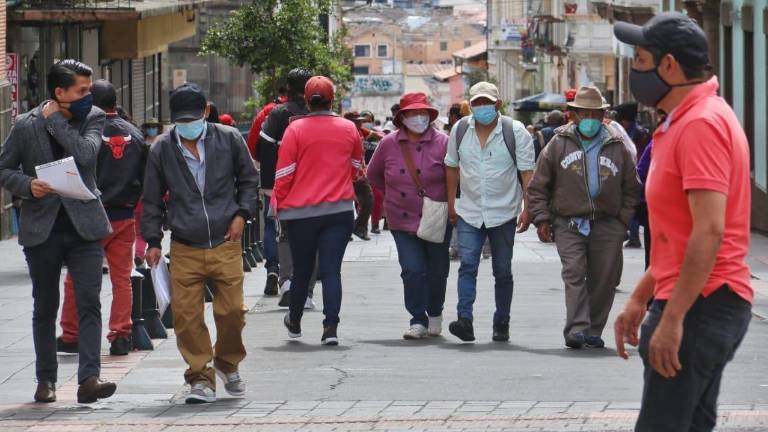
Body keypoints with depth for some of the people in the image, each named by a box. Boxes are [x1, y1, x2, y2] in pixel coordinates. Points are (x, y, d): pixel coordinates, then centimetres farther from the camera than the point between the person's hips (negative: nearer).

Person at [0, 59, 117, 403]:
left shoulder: (93, 118, 2)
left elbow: (85, 154, -16)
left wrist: (55, 120, -11)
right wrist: (28, 185, -13)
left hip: (83, 226, 0)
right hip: (42, 229, 0)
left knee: (89, 304, -11)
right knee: (45, 308, 10)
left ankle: (89, 379, -16)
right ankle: (46, 380, 21)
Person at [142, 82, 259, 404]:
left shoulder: (229, 139, 2)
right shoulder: (162, 149, 3)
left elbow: (249, 179, 15)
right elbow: (152, 199, 11)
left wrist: (242, 214, 1)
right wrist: (153, 240, 6)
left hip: (225, 245, -1)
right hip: (184, 248, 1)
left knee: (232, 311, -3)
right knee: (186, 315, -6)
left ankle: (228, 363, 25)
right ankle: (201, 378, 4)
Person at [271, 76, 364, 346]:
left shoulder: (296, 129, -6)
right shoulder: (349, 129, 2)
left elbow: (284, 173, -5)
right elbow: (357, 169, 16)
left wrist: (278, 203, 7)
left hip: (301, 212, -1)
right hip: (339, 210, 1)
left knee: (301, 270, 13)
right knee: (331, 270, -1)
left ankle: (294, 323, 30)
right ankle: (330, 328, -11)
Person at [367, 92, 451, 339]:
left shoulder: (442, 143, -7)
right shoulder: (389, 144, 0)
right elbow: (374, 175, 15)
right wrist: (393, 194, 11)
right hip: (403, 222, 1)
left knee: (437, 270, 11)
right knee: (412, 270, -9)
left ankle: (435, 314, 34)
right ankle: (418, 321, -1)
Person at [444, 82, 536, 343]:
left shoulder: (515, 132, -6)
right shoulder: (460, 130, 3)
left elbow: (527, 172, -5)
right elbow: (452, 167, 13)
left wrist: (527, 208, -11)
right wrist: (451, 203, 11)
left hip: (503, 213, -1)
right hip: (469, 213, 1)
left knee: (503, 271, 8)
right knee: (467, 265, -13)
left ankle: (501, 324, 17)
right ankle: (464, 320, -22)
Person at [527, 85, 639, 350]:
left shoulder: (617, 147, 9)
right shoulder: (559, 144, 6)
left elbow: (631, 188, 16)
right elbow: (538, 186, 8)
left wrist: (623, 220, 7)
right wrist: (542, 218, -1)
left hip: (607, 225, 2)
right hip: (569, 223, -2)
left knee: (604, 279, 2)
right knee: (574, 273, -15)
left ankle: (593, 331, 13)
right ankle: (577, 329, -23)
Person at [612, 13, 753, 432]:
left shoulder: (701, 123, -15)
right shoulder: (684, 121, 18)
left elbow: (709, 232, -23)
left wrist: (673, 318, -24)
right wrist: (640, 298, 21)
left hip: (700, 304, -11)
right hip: (701, 303, 11)